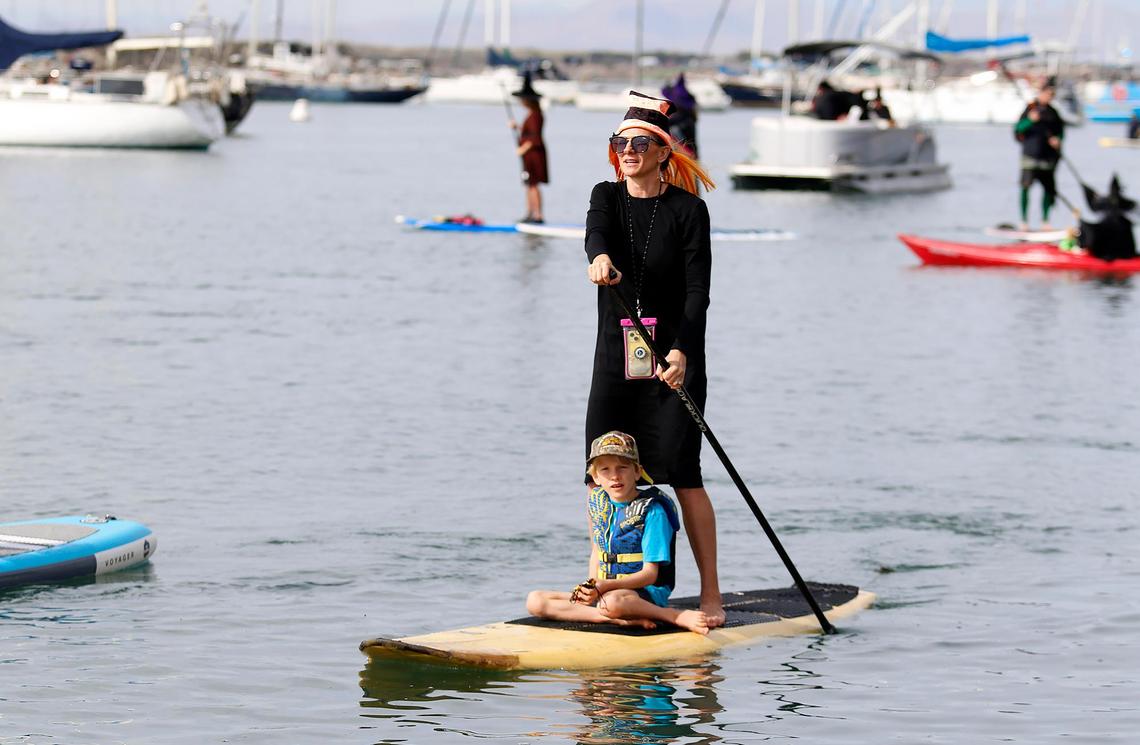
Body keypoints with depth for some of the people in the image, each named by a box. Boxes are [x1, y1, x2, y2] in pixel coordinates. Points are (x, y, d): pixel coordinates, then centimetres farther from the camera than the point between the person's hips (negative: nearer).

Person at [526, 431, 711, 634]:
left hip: (647, 594, -8)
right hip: (604, 592, 8)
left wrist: (603, 586, -28)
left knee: (612, 602, -43)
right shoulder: (598, 503, 9)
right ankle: (626, 619, -24)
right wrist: (591, 588, 2)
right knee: (535, 601, -13)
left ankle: (678, 617, -20)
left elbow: (650, 574, -14)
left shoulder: (652, 510, -11)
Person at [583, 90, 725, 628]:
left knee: (682, 474, -9)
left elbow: (698, 291, -11)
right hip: (615, 356, 4)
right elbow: (597, 231, -16)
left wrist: (680, 351, -27)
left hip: (674, 357, -4)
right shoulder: (607, 196, 8)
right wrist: (599, 257, -41)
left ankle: (711, 594, -2)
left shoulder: (688, 210, -4)